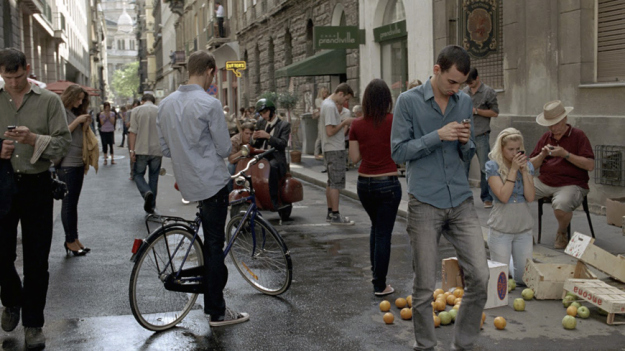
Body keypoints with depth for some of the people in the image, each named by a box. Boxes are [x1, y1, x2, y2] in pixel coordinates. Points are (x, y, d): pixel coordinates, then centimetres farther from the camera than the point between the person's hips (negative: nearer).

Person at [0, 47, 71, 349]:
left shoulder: (49, 101, 0)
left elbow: (64, 142, -4)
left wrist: (34, 139, -21)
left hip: (36, 185, -1)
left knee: (36, 259, 3)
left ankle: (33, 324, 16)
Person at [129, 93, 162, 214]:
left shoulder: (136, 110, 0)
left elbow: (133, 132, -7)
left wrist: (132, 150, -6)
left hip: (141, 150, -2)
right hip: (157, 150, 2)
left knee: (138, 174, 10)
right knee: (154, 177, 11)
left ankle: (147, 192, -18)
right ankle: (151, 206, 15)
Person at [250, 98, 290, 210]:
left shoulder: (284, 125, 4)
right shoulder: (260, 123, 20)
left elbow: (283, 144, -10)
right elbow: (255, 146, 19)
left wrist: (268, 136, -22)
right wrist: (254, 139, -6)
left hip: (276, 158, -5)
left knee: (272, 166, -38)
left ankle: (274, 200, -35)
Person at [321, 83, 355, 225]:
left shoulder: (326, 103, 15)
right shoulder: (330, 106, -17)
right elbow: (330, 131, -21)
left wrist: (345, 123, 9)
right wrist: (345, 122, -13)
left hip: (330, 149, 11)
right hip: (335, 149, -11)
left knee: (331, 182, 14)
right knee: (336, 182, -8)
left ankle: (330, 213, 20)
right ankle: (335, 215, -6)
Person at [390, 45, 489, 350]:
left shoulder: (465, 102, 10)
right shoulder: (409, 101, -4)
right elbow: (398, 152, -7)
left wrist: (465, 143, -5)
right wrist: (438, 136, -16)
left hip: (461, 201, 4)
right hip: (425, 204, -4)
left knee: (479, 277, -2)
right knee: (424, 287, 3)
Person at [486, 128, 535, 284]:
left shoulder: (527, 165, 4)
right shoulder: (493, 166, -9)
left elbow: (530, 197, -6)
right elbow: (503, 196, -19)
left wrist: (524, 170, -12)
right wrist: (514, 169, -18)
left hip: (524, 227, 4)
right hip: (501, 229, -4)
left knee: (524, 278, 8)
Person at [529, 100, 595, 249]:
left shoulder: (578, 135, -1)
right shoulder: (546, 137, 15)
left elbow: (590, 165, -10)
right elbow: (531, 166, 14)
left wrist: (565, 154, -16)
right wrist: (543, 155, -6)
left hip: (571, 184, -5)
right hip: (544, 182, 5)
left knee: (561, 204, -38)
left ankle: (561, 234, -4)